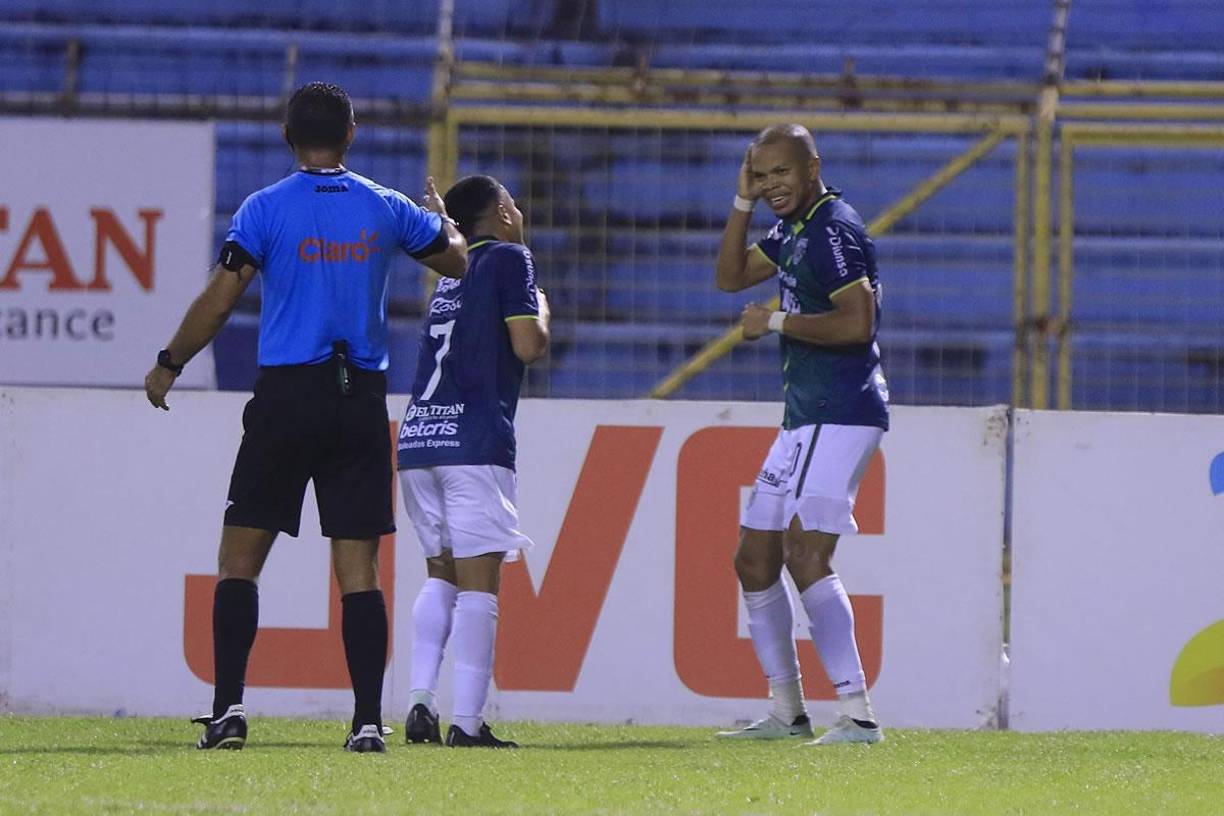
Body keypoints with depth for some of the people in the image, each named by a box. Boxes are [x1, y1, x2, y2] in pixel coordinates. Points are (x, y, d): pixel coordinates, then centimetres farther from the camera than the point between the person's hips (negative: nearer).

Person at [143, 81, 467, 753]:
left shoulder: (266, 209, -4)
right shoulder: (386, 210, 5)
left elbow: (218, 300, -7)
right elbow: (457, 259, 20)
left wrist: (169, 365, 6)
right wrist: (442, 218, 42)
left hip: (286, 396, -2)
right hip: (362, 397, 2)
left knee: (239, 559, 6)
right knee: (359, 571, 2)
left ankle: (229, 707, -5)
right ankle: (367, 720, -4)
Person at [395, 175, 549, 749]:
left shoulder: (453, 273, 21)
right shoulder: (508, 259, 0)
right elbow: (527, 347, -8)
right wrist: (541, 311, 12)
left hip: (417, 440, 7)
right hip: (474, 443, -7)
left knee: (440, 577, 15)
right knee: (477, 583, -6)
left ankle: (421, 702, 2)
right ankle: (466, 723, -11)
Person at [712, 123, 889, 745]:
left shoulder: (833, 229, -14)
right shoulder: (794, 230, 17)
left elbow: (857, 322, -23)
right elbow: (731, 277, 27)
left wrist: (776, 322, -14)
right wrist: (743, 202, 15)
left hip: (841, 414, -11)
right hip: (806, 417, 11)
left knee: (805, 555, -20)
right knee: (755, 559, 13)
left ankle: (857, 714, -24)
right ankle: (786, 713, 20)